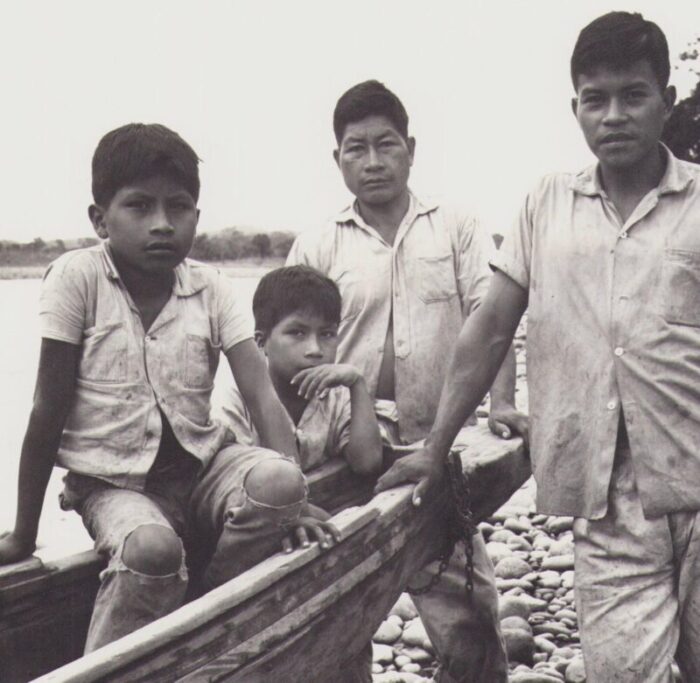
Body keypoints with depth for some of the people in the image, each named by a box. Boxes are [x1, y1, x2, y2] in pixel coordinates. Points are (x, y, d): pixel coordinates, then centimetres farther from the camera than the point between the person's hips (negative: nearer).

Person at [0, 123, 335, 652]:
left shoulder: (212, 289, -2)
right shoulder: (77, 277, -12)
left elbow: (262, 396, -9)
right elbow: (49, 410, -10)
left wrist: (291, 498, -23)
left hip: (199, 462, 4)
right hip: (111, 481, -4)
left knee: (276, 479, -26)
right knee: (150, 548, -35)